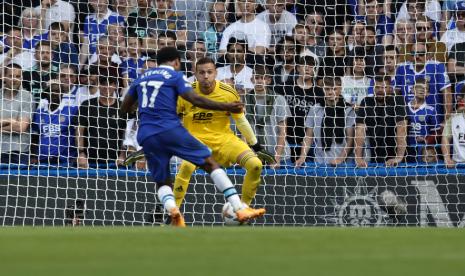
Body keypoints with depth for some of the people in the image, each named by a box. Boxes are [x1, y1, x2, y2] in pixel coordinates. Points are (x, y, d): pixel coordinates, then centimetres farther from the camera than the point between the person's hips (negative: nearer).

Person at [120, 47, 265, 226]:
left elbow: (125, 108, 27)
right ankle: (240, 209, -10)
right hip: (170, 130, -4)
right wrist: (226, 107, -5)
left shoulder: (142, 78, 20)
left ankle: (171, 208, -21)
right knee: (210, 163, 1)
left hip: (146, 136, 4)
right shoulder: (175, 76, 5)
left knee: (162, 182, 15)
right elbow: (195, 99, -8)